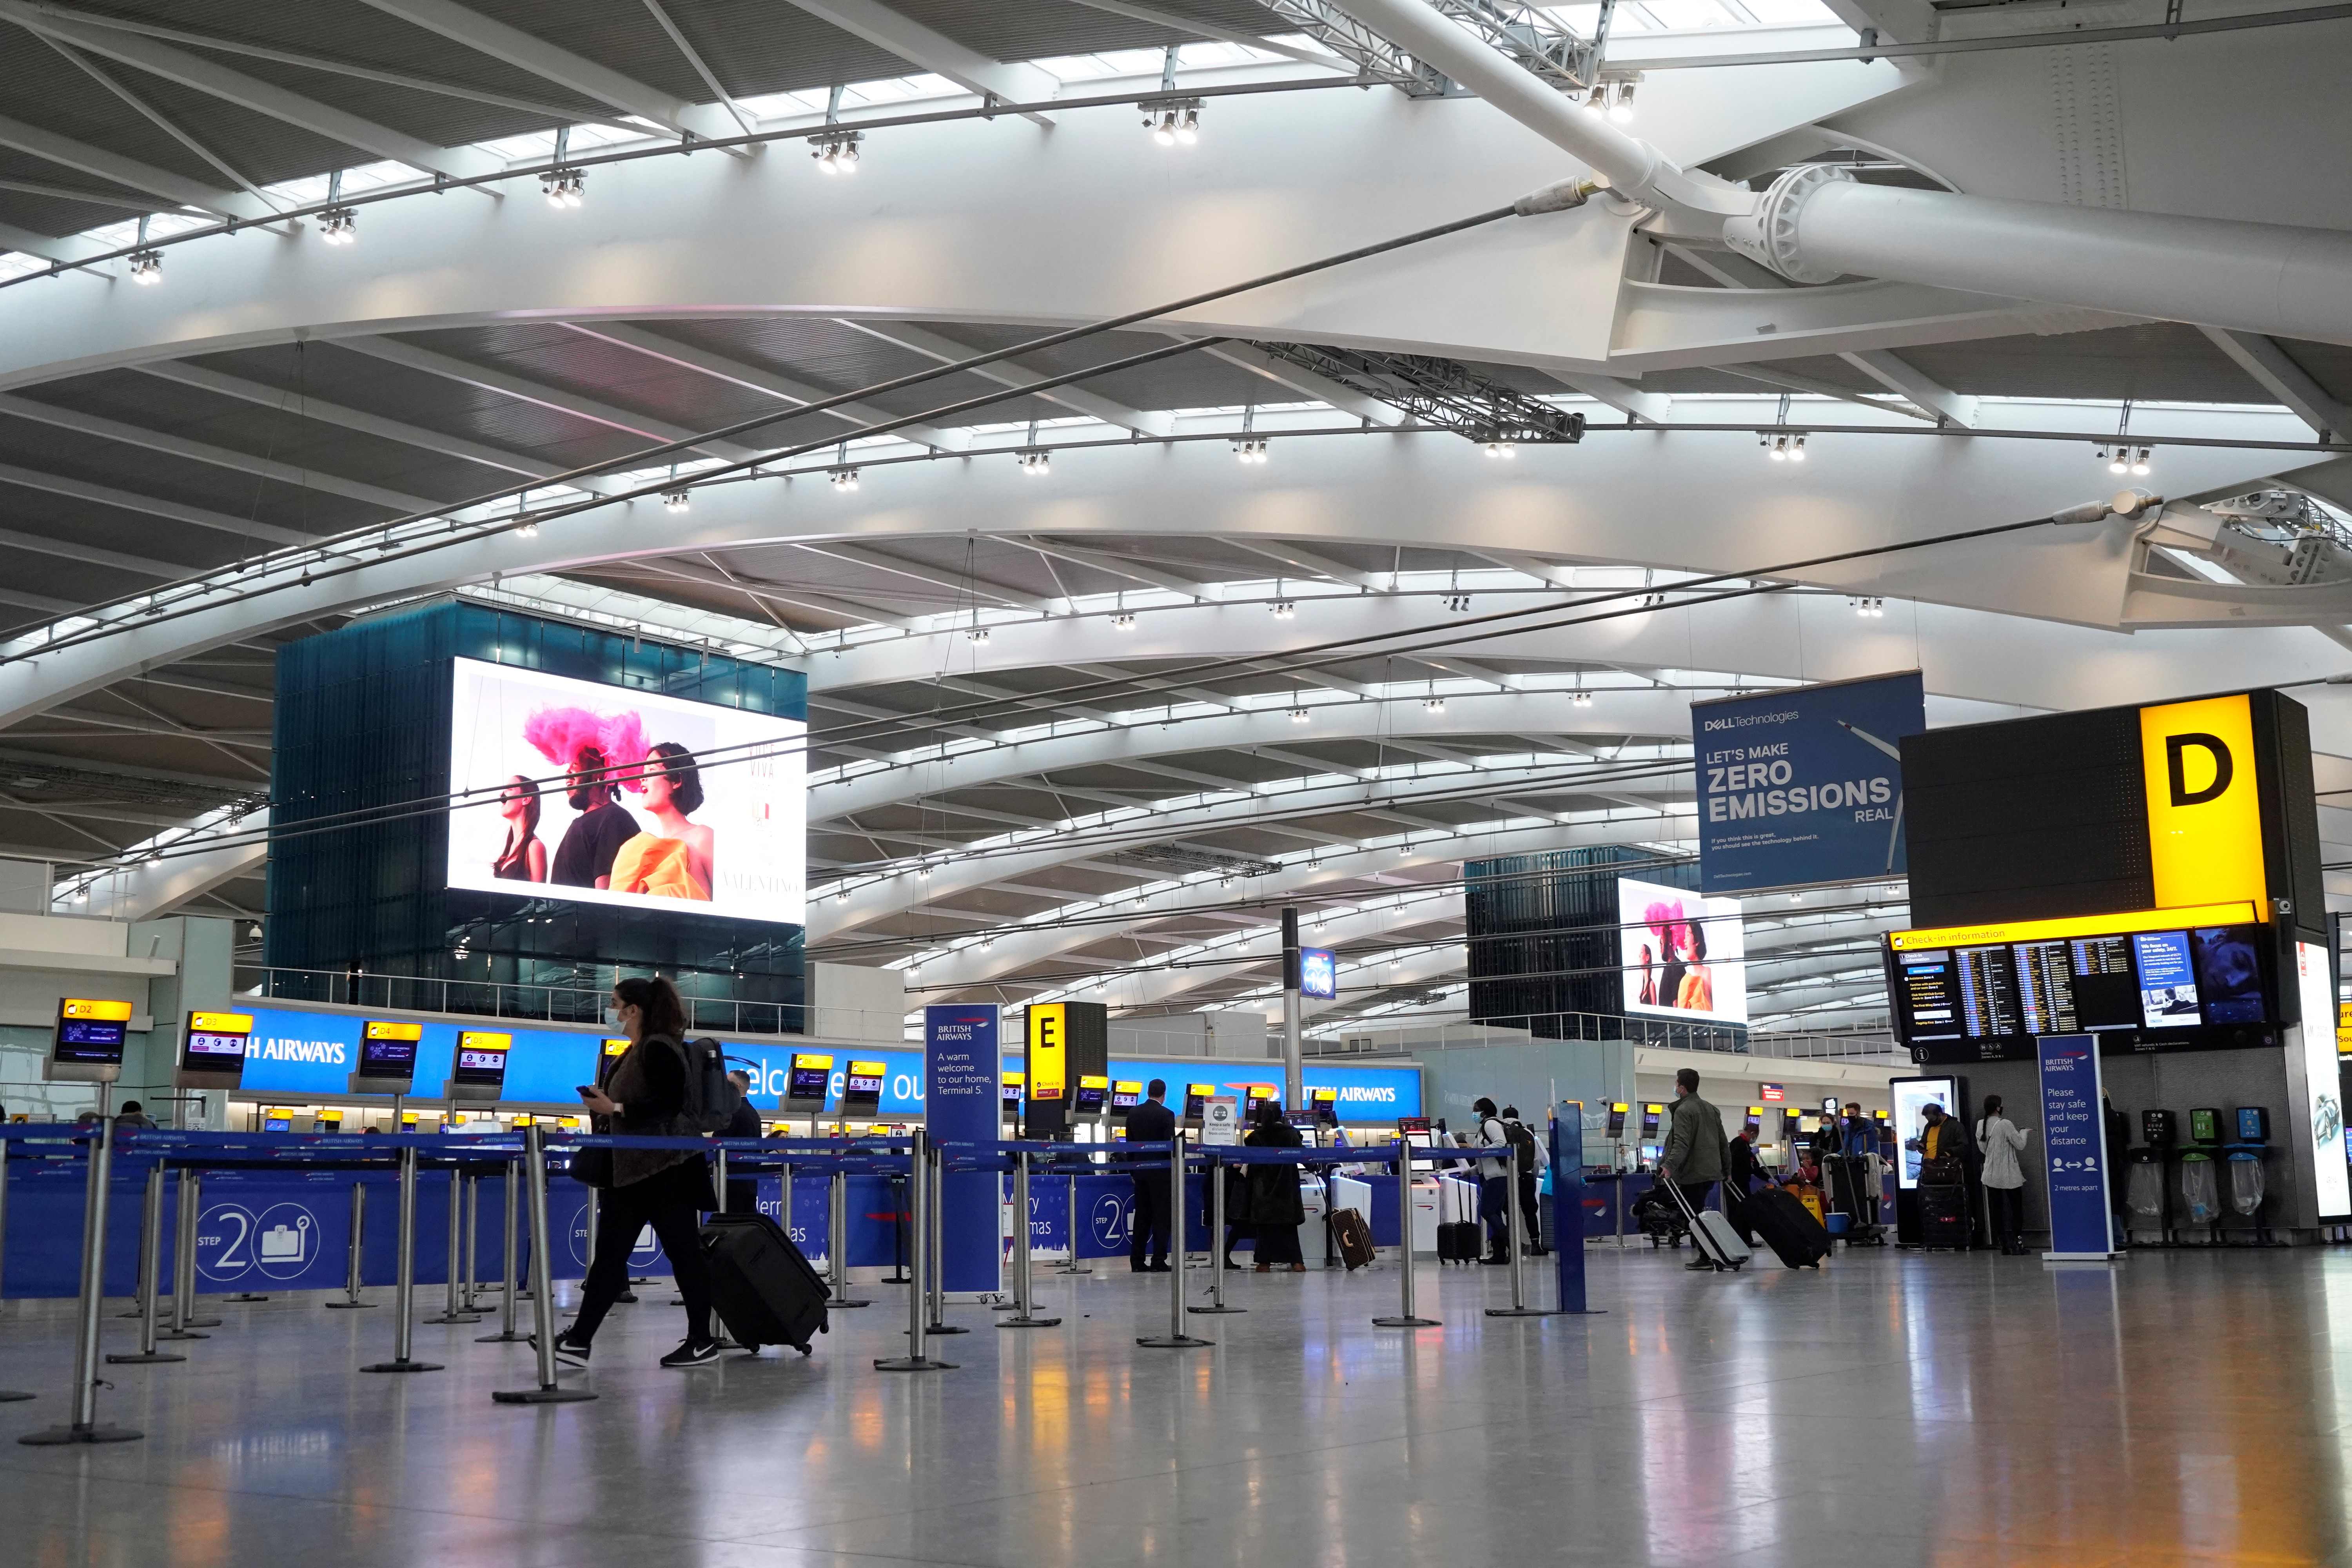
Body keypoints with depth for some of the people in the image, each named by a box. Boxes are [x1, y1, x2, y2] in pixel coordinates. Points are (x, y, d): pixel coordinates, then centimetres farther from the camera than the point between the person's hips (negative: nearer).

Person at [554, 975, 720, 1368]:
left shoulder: (659, 1049, -14)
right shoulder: (635, 1051, 14)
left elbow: (671, 1104, -22)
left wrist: (617, 1108, -20)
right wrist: (603, 1105, 8)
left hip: (665, 1169, -10)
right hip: (631, 1170, 10)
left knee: (684, 1252, -1)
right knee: (609, 1255, 8)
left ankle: (702, 1342, 7)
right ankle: (579, 1340, 9)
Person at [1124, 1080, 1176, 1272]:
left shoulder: (1133, 1114, 6)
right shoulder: (1166, 1115, -10)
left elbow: (1130, 1143, 10)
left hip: (1140, 1170, 5)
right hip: (1160, 1172, -5)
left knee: (1142, 1216, 9)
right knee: (1161, 1217, -2)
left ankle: (1138, 1261, 8)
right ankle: (1158, 1261, -5)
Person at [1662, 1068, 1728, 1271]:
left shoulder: (1683, 1111, -10)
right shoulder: (1711, 1109, 17)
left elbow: (1682, 1143, -24)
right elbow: (1723, 1142, 19)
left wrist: (1669, 1166, -33)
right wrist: (1727, 1170, 26)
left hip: (1693, 1173, -8)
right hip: (1712, 1171, 8)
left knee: (1695, 1216, -3)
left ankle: (1706, 1258, -4)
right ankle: (1708, 1256, 14)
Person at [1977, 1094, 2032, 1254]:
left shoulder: (1981, 1124, 1)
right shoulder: (2005, 1124, -17)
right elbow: (2020, 1145, -8)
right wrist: (2023, 1132, 9)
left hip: (1991, 1176, 5)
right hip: (2009, 1175, -5)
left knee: (1997, 1210, 6)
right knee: (2016, 1208, 6)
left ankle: (2004, 1245, 6)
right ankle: (2017, 1244, 2)